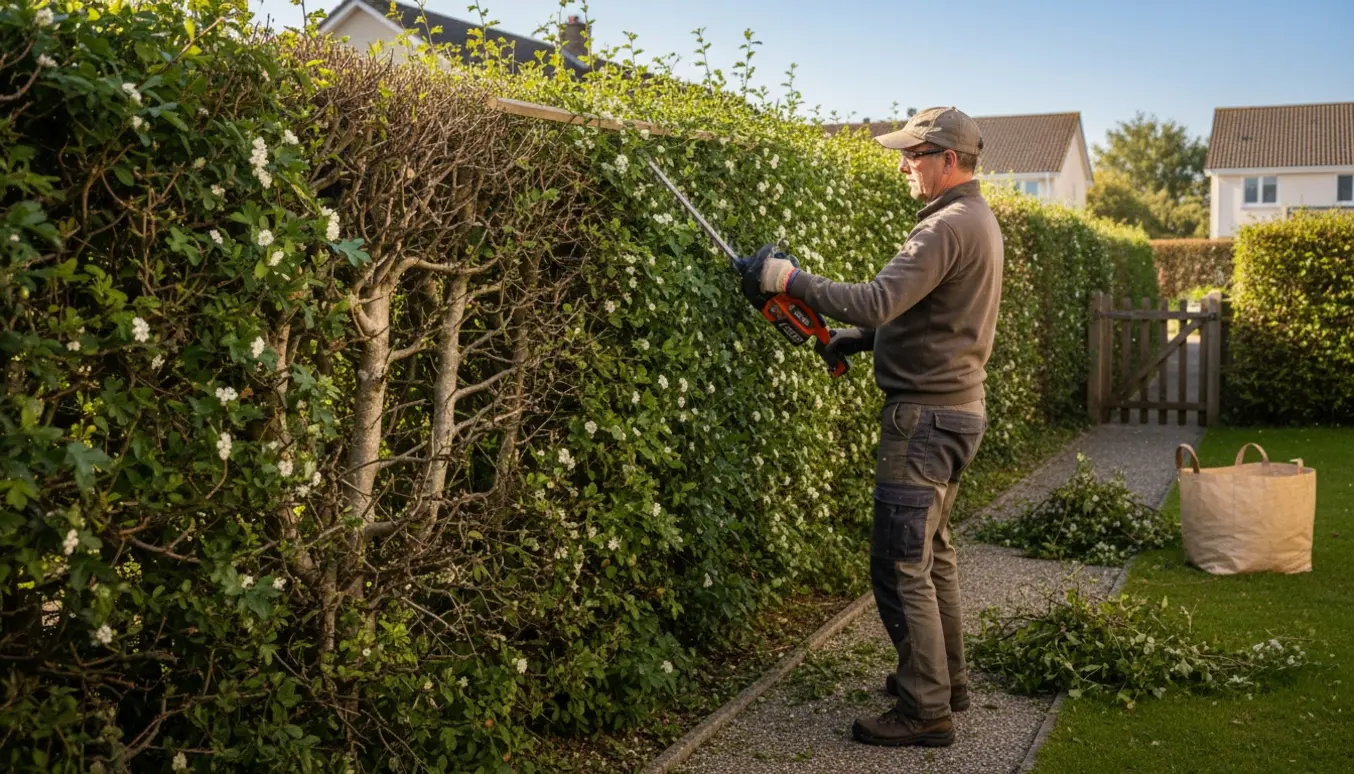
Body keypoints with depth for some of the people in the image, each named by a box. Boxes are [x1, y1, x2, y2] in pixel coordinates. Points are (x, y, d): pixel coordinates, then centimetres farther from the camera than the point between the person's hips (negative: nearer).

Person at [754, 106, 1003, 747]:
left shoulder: (948, 226, -18)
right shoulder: (976, 219, 15)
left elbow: (877, 301, -28)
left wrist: (793, 281, -20)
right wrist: (861, 339, 12)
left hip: (926, 416, -11)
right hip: (954, 409, 11)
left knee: (901, 566, -5)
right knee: (931, 552, 20)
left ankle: (926, 710, 2)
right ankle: (946, 680, 31)